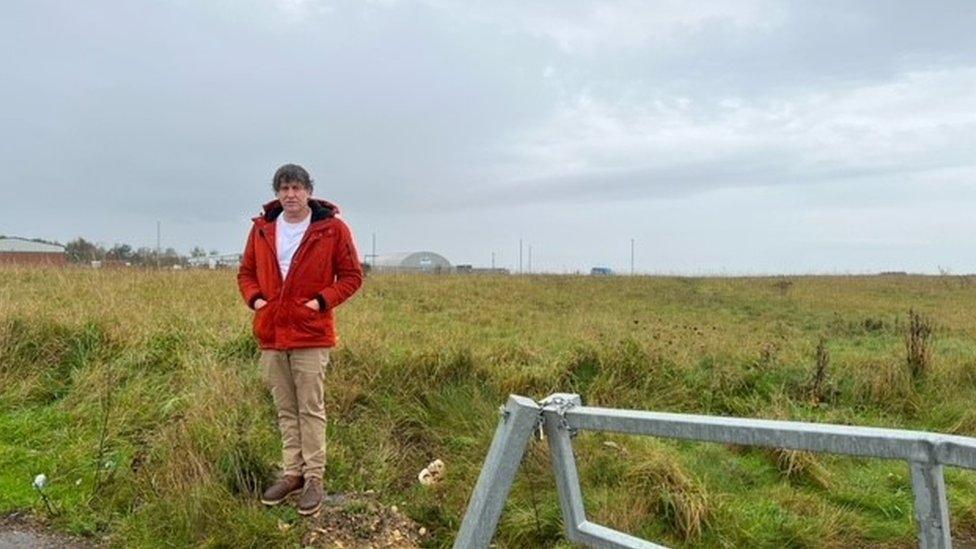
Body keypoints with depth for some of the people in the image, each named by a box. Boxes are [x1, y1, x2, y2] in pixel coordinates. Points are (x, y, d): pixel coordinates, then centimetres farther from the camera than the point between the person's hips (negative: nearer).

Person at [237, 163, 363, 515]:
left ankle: (314, 479, 10)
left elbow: (351, 276, 1)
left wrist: (322, 301, -11)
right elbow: (246, 272, 19)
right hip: (271, 334, 4)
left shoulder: (332, 229, -3)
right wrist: (255, 299, 0)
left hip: (310, 333, -4)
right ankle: (292, 473, 23)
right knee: (285, 409, 12)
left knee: (311, 409, 0)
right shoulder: (262, 229, 8)